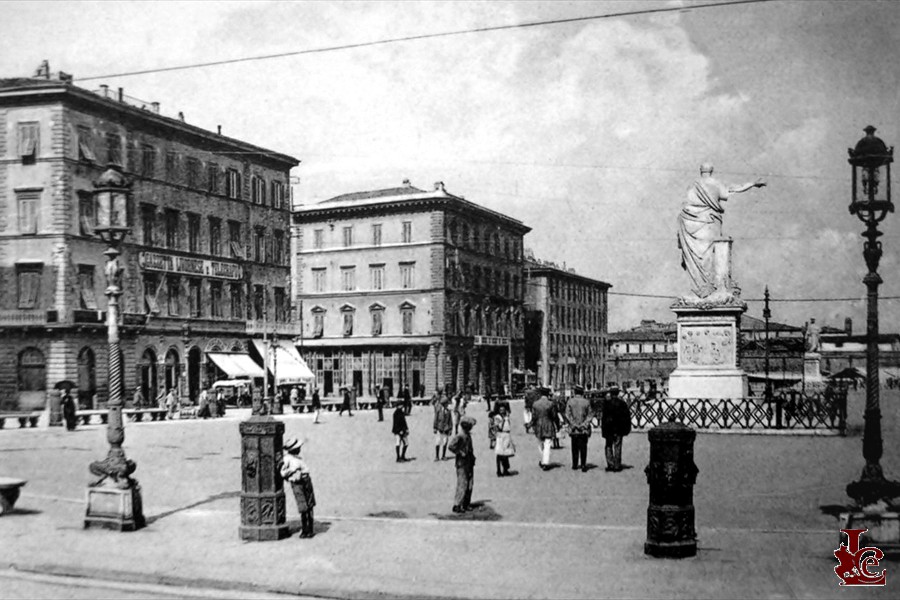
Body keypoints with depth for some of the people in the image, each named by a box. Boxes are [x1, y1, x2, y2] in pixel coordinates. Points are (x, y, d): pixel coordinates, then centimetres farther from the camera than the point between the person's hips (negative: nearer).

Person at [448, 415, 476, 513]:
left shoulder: (468, 435, 12)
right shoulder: (459, 436, -16)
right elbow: (451, 446, -26)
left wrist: (472, 456, 14)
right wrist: (460, 453, -20)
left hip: (469, 463, 9)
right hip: (462, 464, -9)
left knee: (470, 484, 10)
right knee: (462, 485, -9)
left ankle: (466, 504, 19)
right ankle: (457, 505, -4)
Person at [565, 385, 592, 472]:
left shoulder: (570, 401, -1)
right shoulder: (586, 402, 0)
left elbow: (567, 415, -4)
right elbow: (589, 416, -2)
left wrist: (573, 424, -3)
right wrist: (584, 424, -3)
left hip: (573, 429, 1)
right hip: (584, 429, -1)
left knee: (574, 447, 13)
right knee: (583, 447, 0)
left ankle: (575, 465, 18)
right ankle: (583, 465, -8)